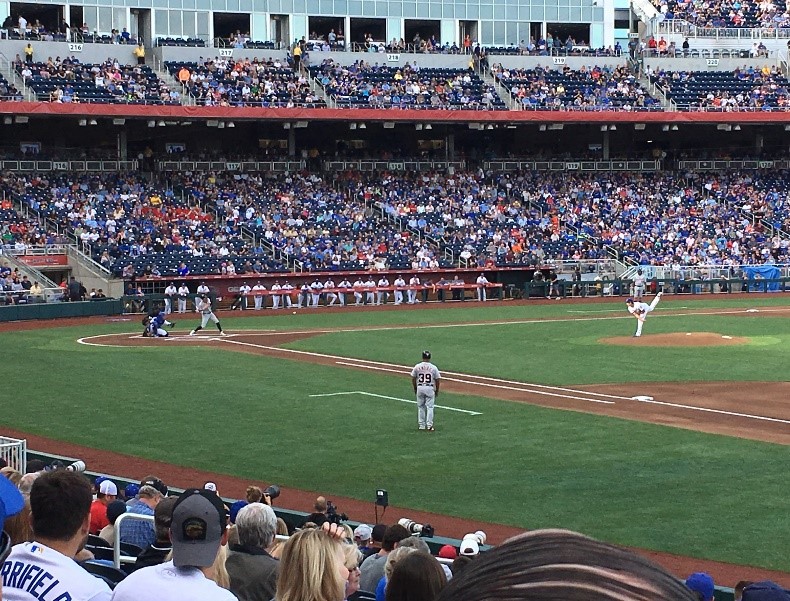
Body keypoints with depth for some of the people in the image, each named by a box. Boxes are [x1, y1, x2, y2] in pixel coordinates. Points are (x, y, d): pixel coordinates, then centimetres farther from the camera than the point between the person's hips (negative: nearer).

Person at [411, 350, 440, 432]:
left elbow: (413, 379, 3)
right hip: (430, 388, -2)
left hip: (420, 388, 2)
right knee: (430, 407, 2)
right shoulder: (433, 367, -5)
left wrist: (415, 388, 17)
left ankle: (421, 425, 14)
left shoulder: (417, 367, -2)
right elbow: (437, 379, -2)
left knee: (420, 407, 12)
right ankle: (429, 425, -5)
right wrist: (437, 390, 11)